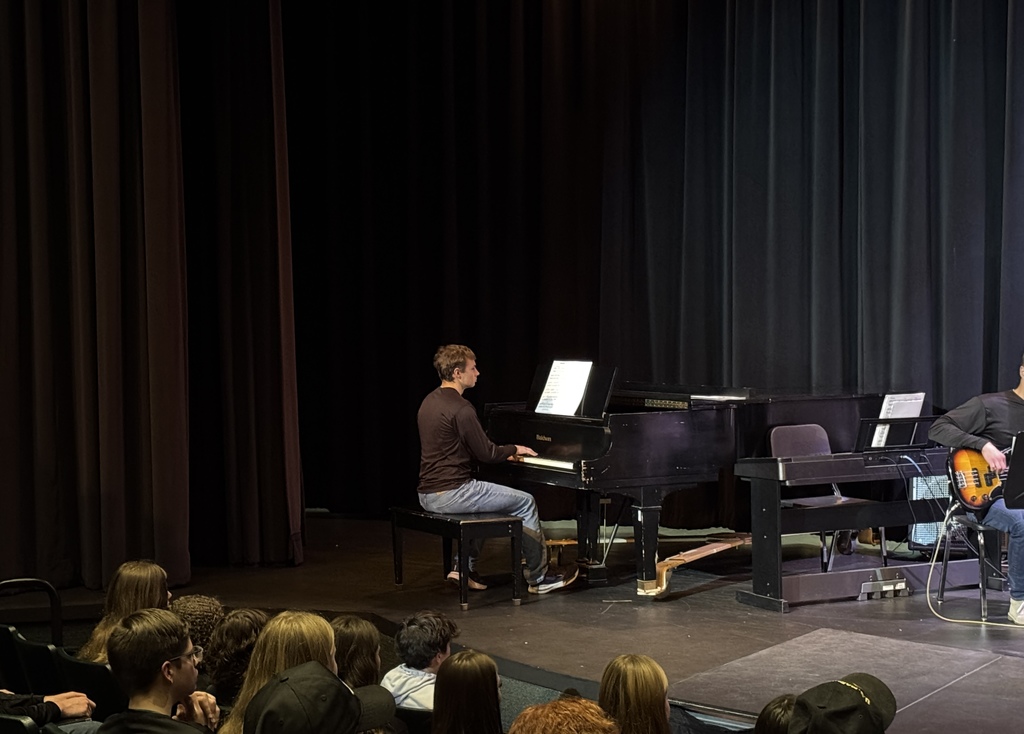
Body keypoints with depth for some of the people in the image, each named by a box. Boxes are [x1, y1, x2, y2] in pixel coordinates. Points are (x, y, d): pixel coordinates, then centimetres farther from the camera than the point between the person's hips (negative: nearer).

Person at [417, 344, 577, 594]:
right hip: (451, 493, -9)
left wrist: (504, 453, 22)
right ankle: (539, 577, 10)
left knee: (482, 498, 35)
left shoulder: (430, 402, 12)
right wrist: (514, 449, 7)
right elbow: (486, 454, -13)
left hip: (428, 494, 9)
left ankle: (465, 567, 26)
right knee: (526, 502, 3)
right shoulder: (460, 409, -18)